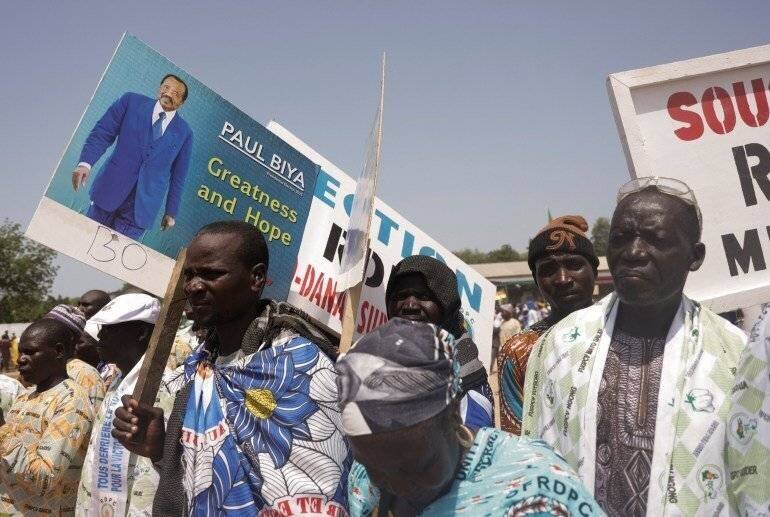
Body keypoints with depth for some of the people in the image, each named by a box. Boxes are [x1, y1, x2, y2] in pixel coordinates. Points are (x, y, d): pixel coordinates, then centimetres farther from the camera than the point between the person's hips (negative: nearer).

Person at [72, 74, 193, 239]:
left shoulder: (184, 132, 6)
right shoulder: (132, 101, 5)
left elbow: (178, 175, 9)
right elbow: (102, 133, 1)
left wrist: (171, 212, 9)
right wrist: (85, 163, -14)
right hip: (110, 191, 1)